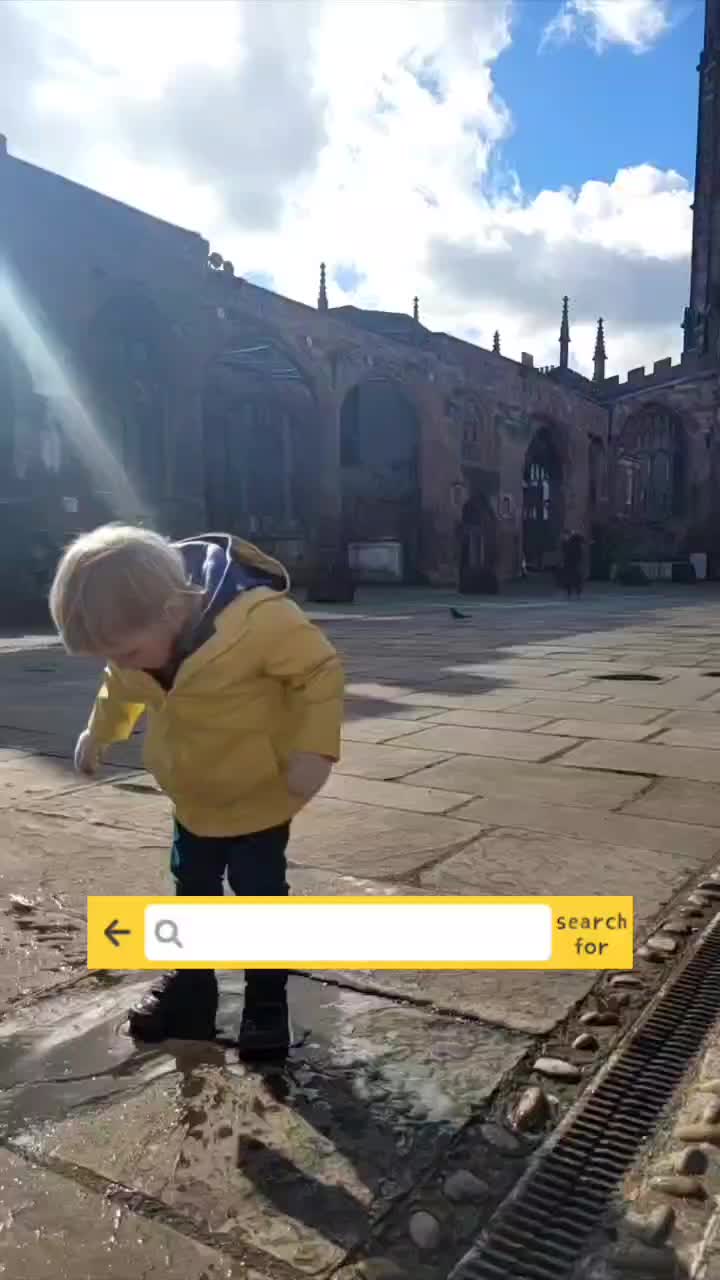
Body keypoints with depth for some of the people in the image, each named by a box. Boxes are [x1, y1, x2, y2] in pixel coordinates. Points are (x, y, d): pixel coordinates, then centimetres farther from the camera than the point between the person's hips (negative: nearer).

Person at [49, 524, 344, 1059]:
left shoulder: (259, 619, -36)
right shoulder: (138, 636, -14)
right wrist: (100, 731, 21)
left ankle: (267, 997, 23)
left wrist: (314, 751, -26)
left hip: (260, 794, -5)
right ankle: (191, 981, 36)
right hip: (194, 795, 6)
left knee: (260, 894, 4)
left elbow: (322, 669, -24)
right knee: (193, 889, 18)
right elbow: (122, 686, 9)